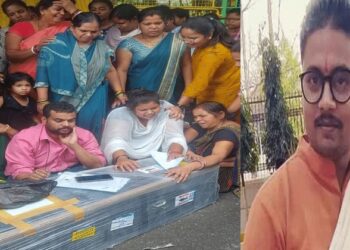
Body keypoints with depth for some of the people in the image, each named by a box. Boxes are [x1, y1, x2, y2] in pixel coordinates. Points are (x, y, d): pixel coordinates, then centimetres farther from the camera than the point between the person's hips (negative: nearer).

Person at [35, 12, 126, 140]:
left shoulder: (101, 47, 4)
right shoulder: (56, 45, -9)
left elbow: (110, 71, 14)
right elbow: (43, 74, -9)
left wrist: (119, 93, 7)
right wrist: (42, 101, -13)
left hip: (94, 102, 3)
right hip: (63, 101, -3)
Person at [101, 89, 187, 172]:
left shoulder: (167, 111, -9)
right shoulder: (118, 115, -14)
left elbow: (175, 137, -13)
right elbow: (116, 141, -28)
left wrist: (175, 152, -34)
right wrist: (121, 158, -48)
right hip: (127, 162, -1)